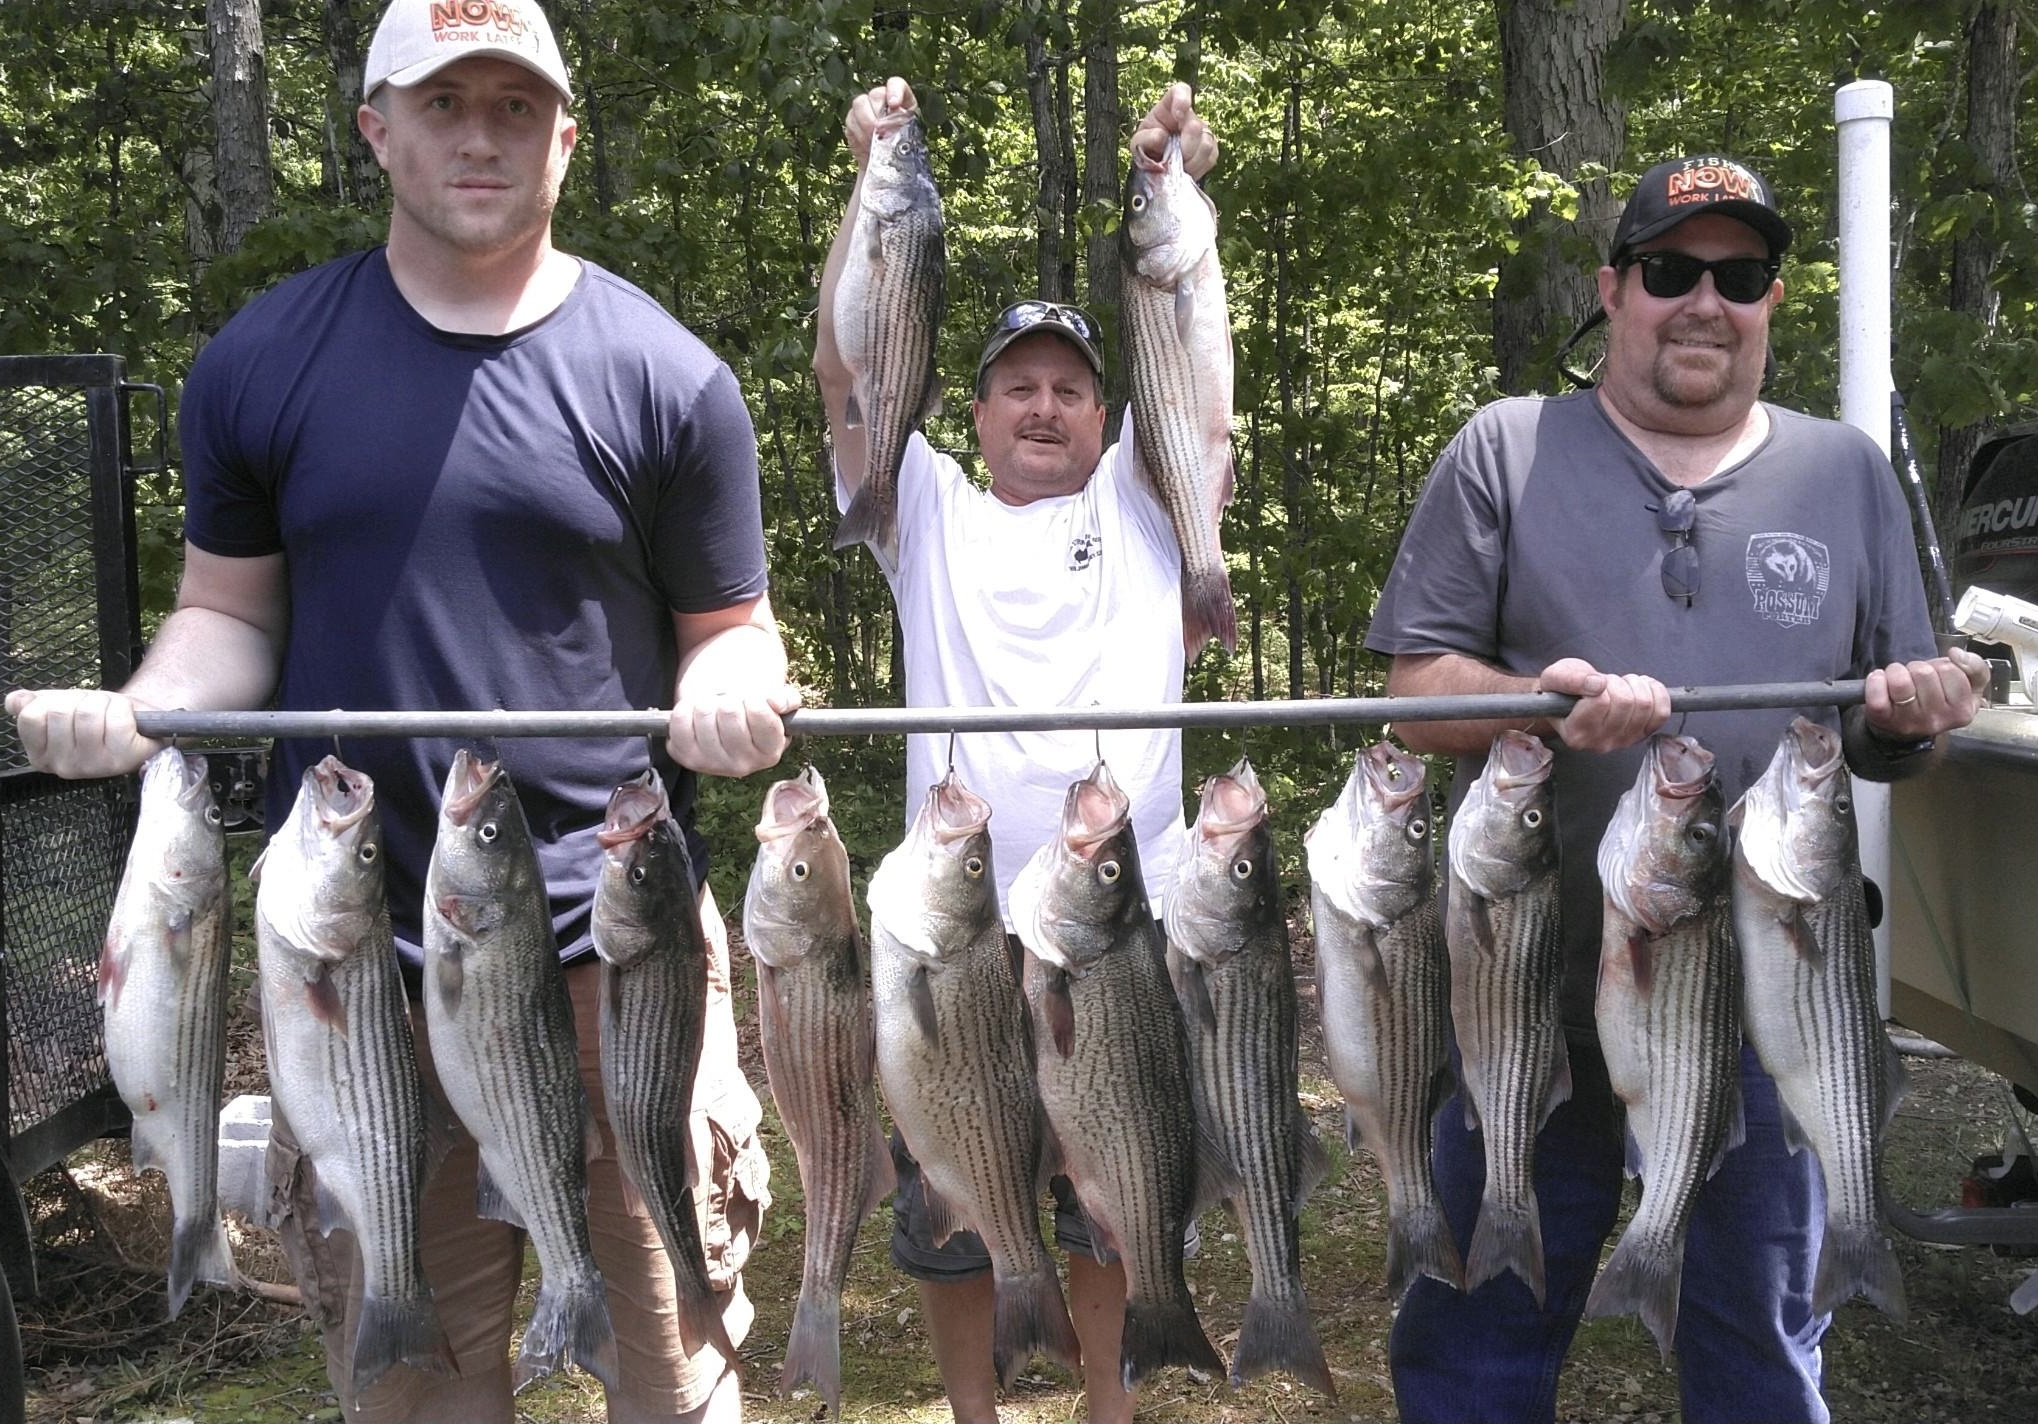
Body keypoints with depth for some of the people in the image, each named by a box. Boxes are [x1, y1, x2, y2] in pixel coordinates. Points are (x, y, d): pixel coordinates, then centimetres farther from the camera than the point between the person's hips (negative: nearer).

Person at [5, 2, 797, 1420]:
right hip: (361, 943, 2)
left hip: (616, 933, -1)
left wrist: (728, 696, -17)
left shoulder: (667, 377, 1)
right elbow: (231, 612, 12)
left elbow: (729, 631, 6)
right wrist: (140, 712, -9)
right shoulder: (263, 359, 6)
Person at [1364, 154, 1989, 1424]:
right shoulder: (1505, 452, 2)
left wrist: (1910, 718, -11)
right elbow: (1417, 694, -3)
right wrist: (1540, 699, -22)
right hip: (1536, 988, -1)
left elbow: (1886, 746, 12)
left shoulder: (1849, 473, 9)